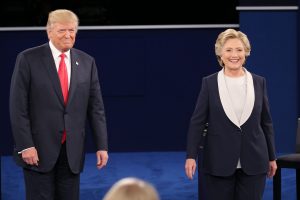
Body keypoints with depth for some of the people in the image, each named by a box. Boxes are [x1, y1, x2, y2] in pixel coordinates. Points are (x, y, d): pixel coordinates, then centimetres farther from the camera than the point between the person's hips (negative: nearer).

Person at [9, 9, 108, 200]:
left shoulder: (87, 62, 7)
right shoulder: (28, 59, -4)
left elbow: (96, 107, 8)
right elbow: (18, 107, -7)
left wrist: (102, 146, 1)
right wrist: (25, 145, -13)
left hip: (73, 152, 3)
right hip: (39, 150, -3)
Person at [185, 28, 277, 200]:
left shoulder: (259, 82, 5)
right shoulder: (209, 83, -1)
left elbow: (266, 122, 9)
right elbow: (197, 121, -2)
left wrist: (272, 157, 10)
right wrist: (191, 156, -10)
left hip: (253, 162, 2)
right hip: (219, 162, -1)